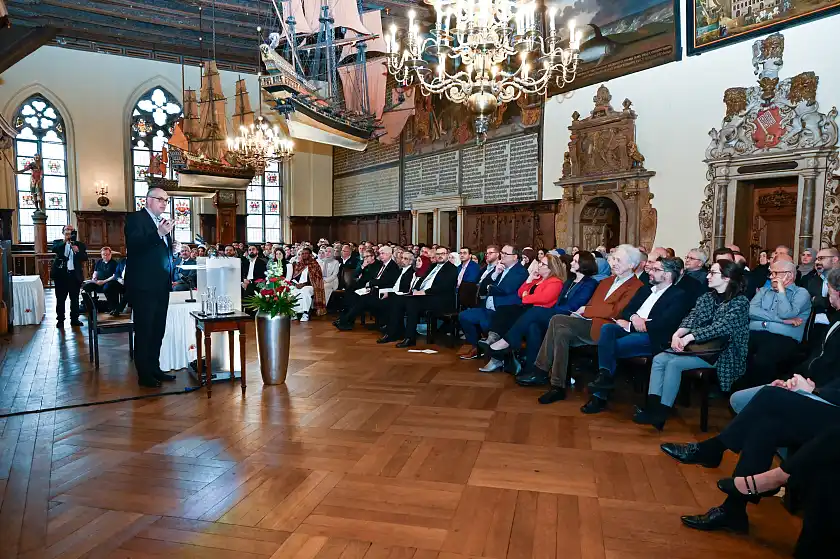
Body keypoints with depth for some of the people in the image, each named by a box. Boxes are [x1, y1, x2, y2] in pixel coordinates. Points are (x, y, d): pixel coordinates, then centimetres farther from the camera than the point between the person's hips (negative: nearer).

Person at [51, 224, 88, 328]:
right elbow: (54, 250, -13)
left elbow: (85, 258, 0)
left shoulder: (80, 244, 9)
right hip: (61, 274, -1)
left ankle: (74, 319, 15)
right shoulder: (58, 242, 8)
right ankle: (60, 320, 10)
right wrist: (64, 241, -24)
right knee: (60, 299, 3)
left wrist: (77, 251, -18)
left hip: (74, 275, 1)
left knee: (75, 299, 7)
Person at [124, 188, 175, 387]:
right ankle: (144, 375, 8)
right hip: (144, 287, -8)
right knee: (144, 332, -1)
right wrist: (159, 233, -32)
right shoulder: (135, 218, -5)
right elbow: (134, 245, -21)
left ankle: (154, 369, 24)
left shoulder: (162, 222, 16)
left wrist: (169, 278, 13)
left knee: (158, 331, 14)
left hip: (161, 286, 8)